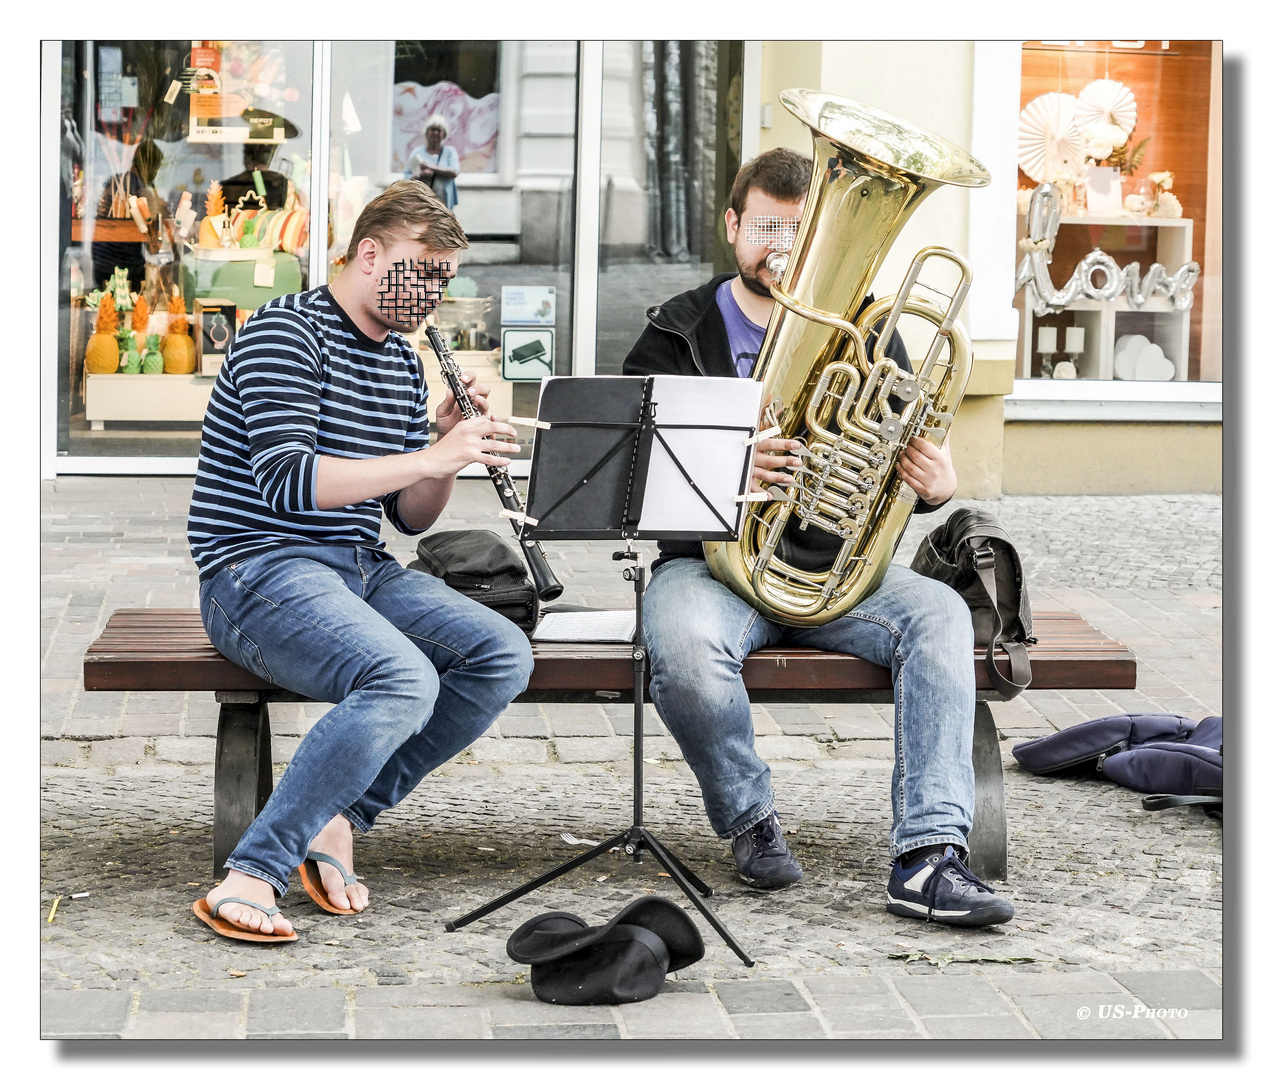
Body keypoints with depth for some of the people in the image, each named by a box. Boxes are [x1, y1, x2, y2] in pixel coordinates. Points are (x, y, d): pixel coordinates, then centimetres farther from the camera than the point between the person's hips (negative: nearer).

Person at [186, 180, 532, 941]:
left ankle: (343, 817, -6)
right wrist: (431, 456, -24)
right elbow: (285, 482, -22)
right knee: (405, 679, -33)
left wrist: (454, 444, -4)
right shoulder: (285, 331, -9)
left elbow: (411, 516, 15)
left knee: (505, 655, -14)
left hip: (361, 567, 8)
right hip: (259, 570, -8)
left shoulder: (403, 361, 16)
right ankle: (250, 877, -28)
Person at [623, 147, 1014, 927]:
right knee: (685, 644, -37)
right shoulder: (679, 336, 7)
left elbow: (909, 459, 14)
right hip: (716, 558, -2)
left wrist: (937, 486, -14)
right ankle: (751, 819, -11)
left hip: (836, 566, 2)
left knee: (939, 613, -29)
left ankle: (928, 855, -38)